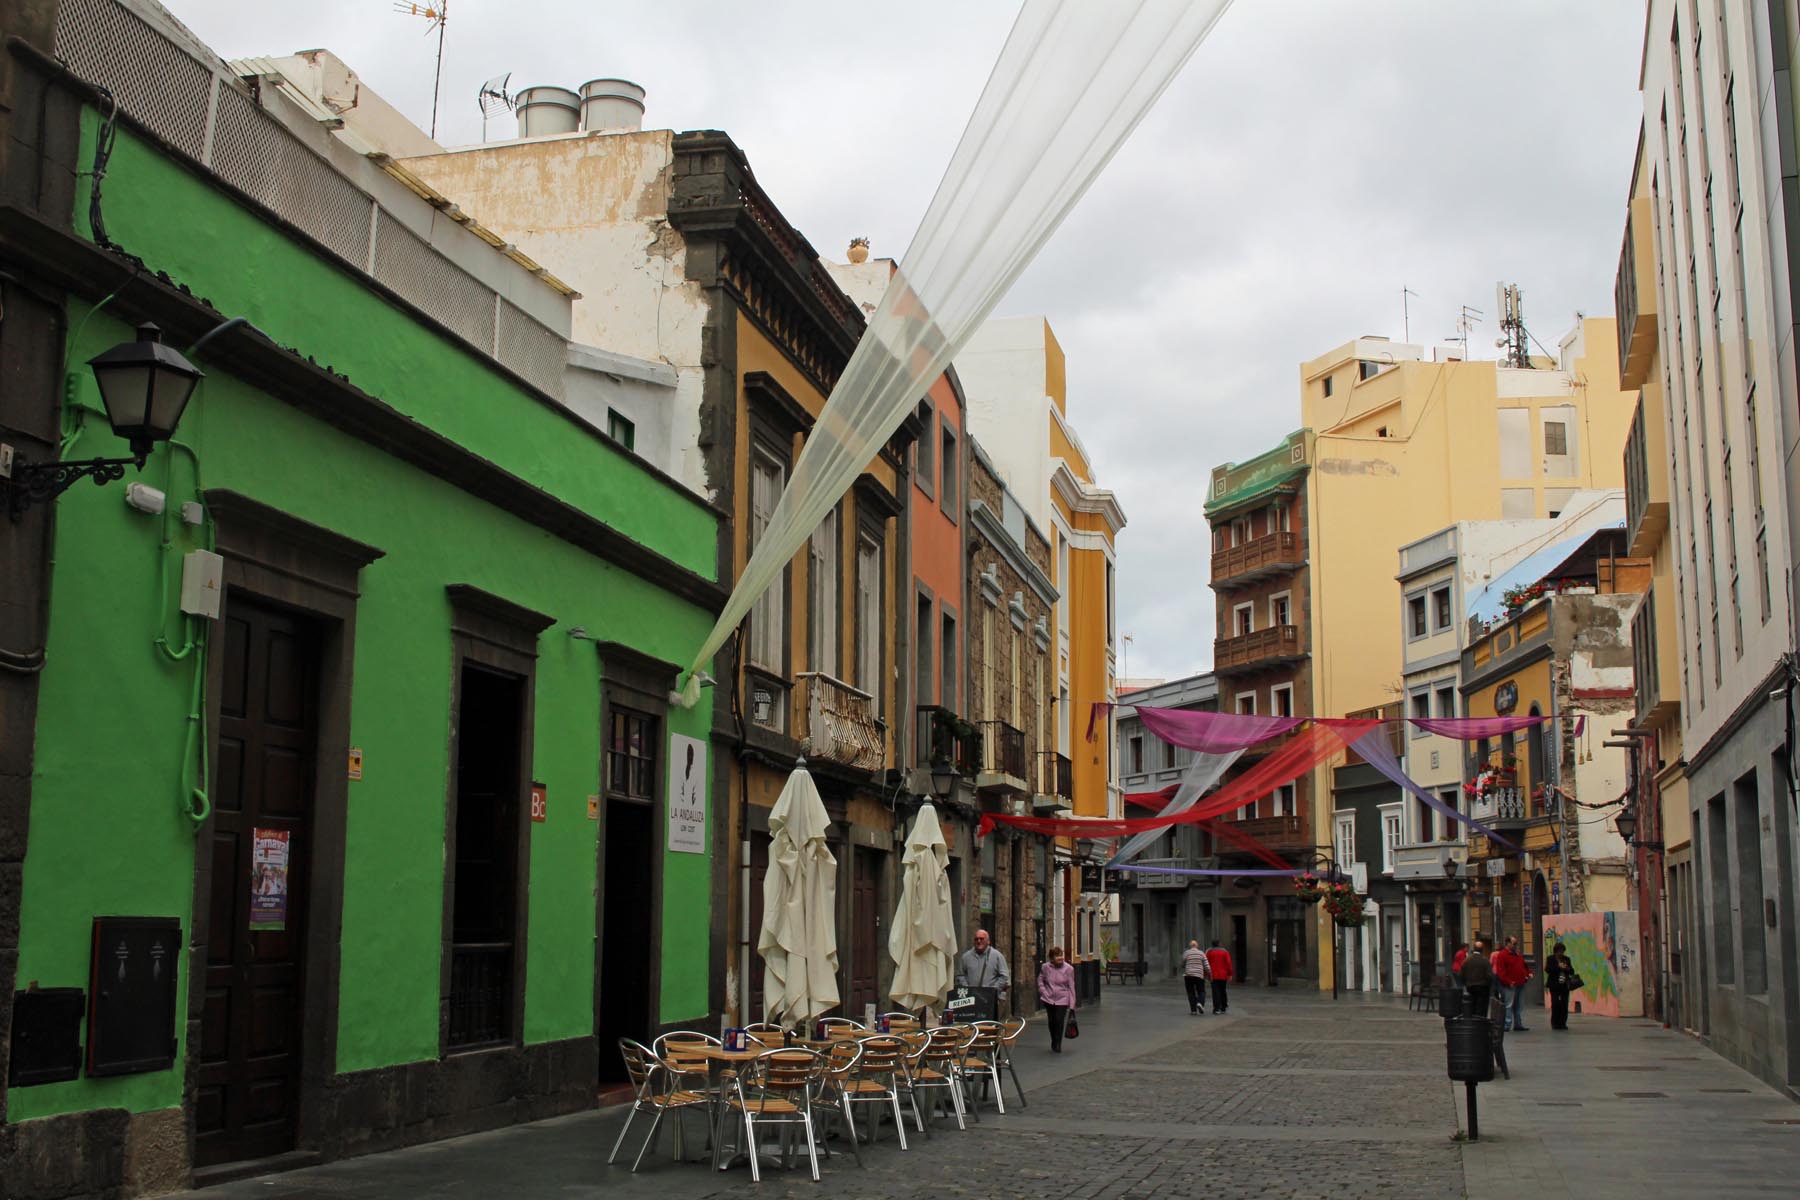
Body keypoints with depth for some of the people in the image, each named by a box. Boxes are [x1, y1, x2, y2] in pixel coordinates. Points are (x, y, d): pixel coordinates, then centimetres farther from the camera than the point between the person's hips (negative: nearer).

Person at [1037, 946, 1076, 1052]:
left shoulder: (1068, 968, -10)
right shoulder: (1045, 967, -5)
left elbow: (1071, 987, -7)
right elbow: (1040, 981, 11)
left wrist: (1072, 1004, -8)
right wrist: (1044, 993, -2)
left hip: (1062, 1000, -2)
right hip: (1049, 999, 2)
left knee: (1059, 1021, -10)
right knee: (1052, 1022, 12)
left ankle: (1057, 1046, 4)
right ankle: (1053, 1044, 32)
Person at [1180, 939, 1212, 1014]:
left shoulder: (1186, 953, 0)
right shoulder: (1201, 953, 2)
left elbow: (1182, 965, 8)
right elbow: (1206, 966, -2)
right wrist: (1209, 974, 9)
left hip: (1188, 975, 0)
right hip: (1199, 976, 0)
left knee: (1191, 993, 8)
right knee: (1201, 992, 9)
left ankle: (1193, 1010, 1)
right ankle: (1200, 1003, -18)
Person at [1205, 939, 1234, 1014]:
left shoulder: (1209, 952, -1)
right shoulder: (1225, 951, 2)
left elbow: (1206, 964, -3)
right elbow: (1228, 963, -5)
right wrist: (1230, 974, -2)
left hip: (1214, 976, -2)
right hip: (1223, 975, 2)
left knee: (1216, 992, -4)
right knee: (1222, 991, 15)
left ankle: (1216, 1008, -13)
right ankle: (1223, 1008, 19)